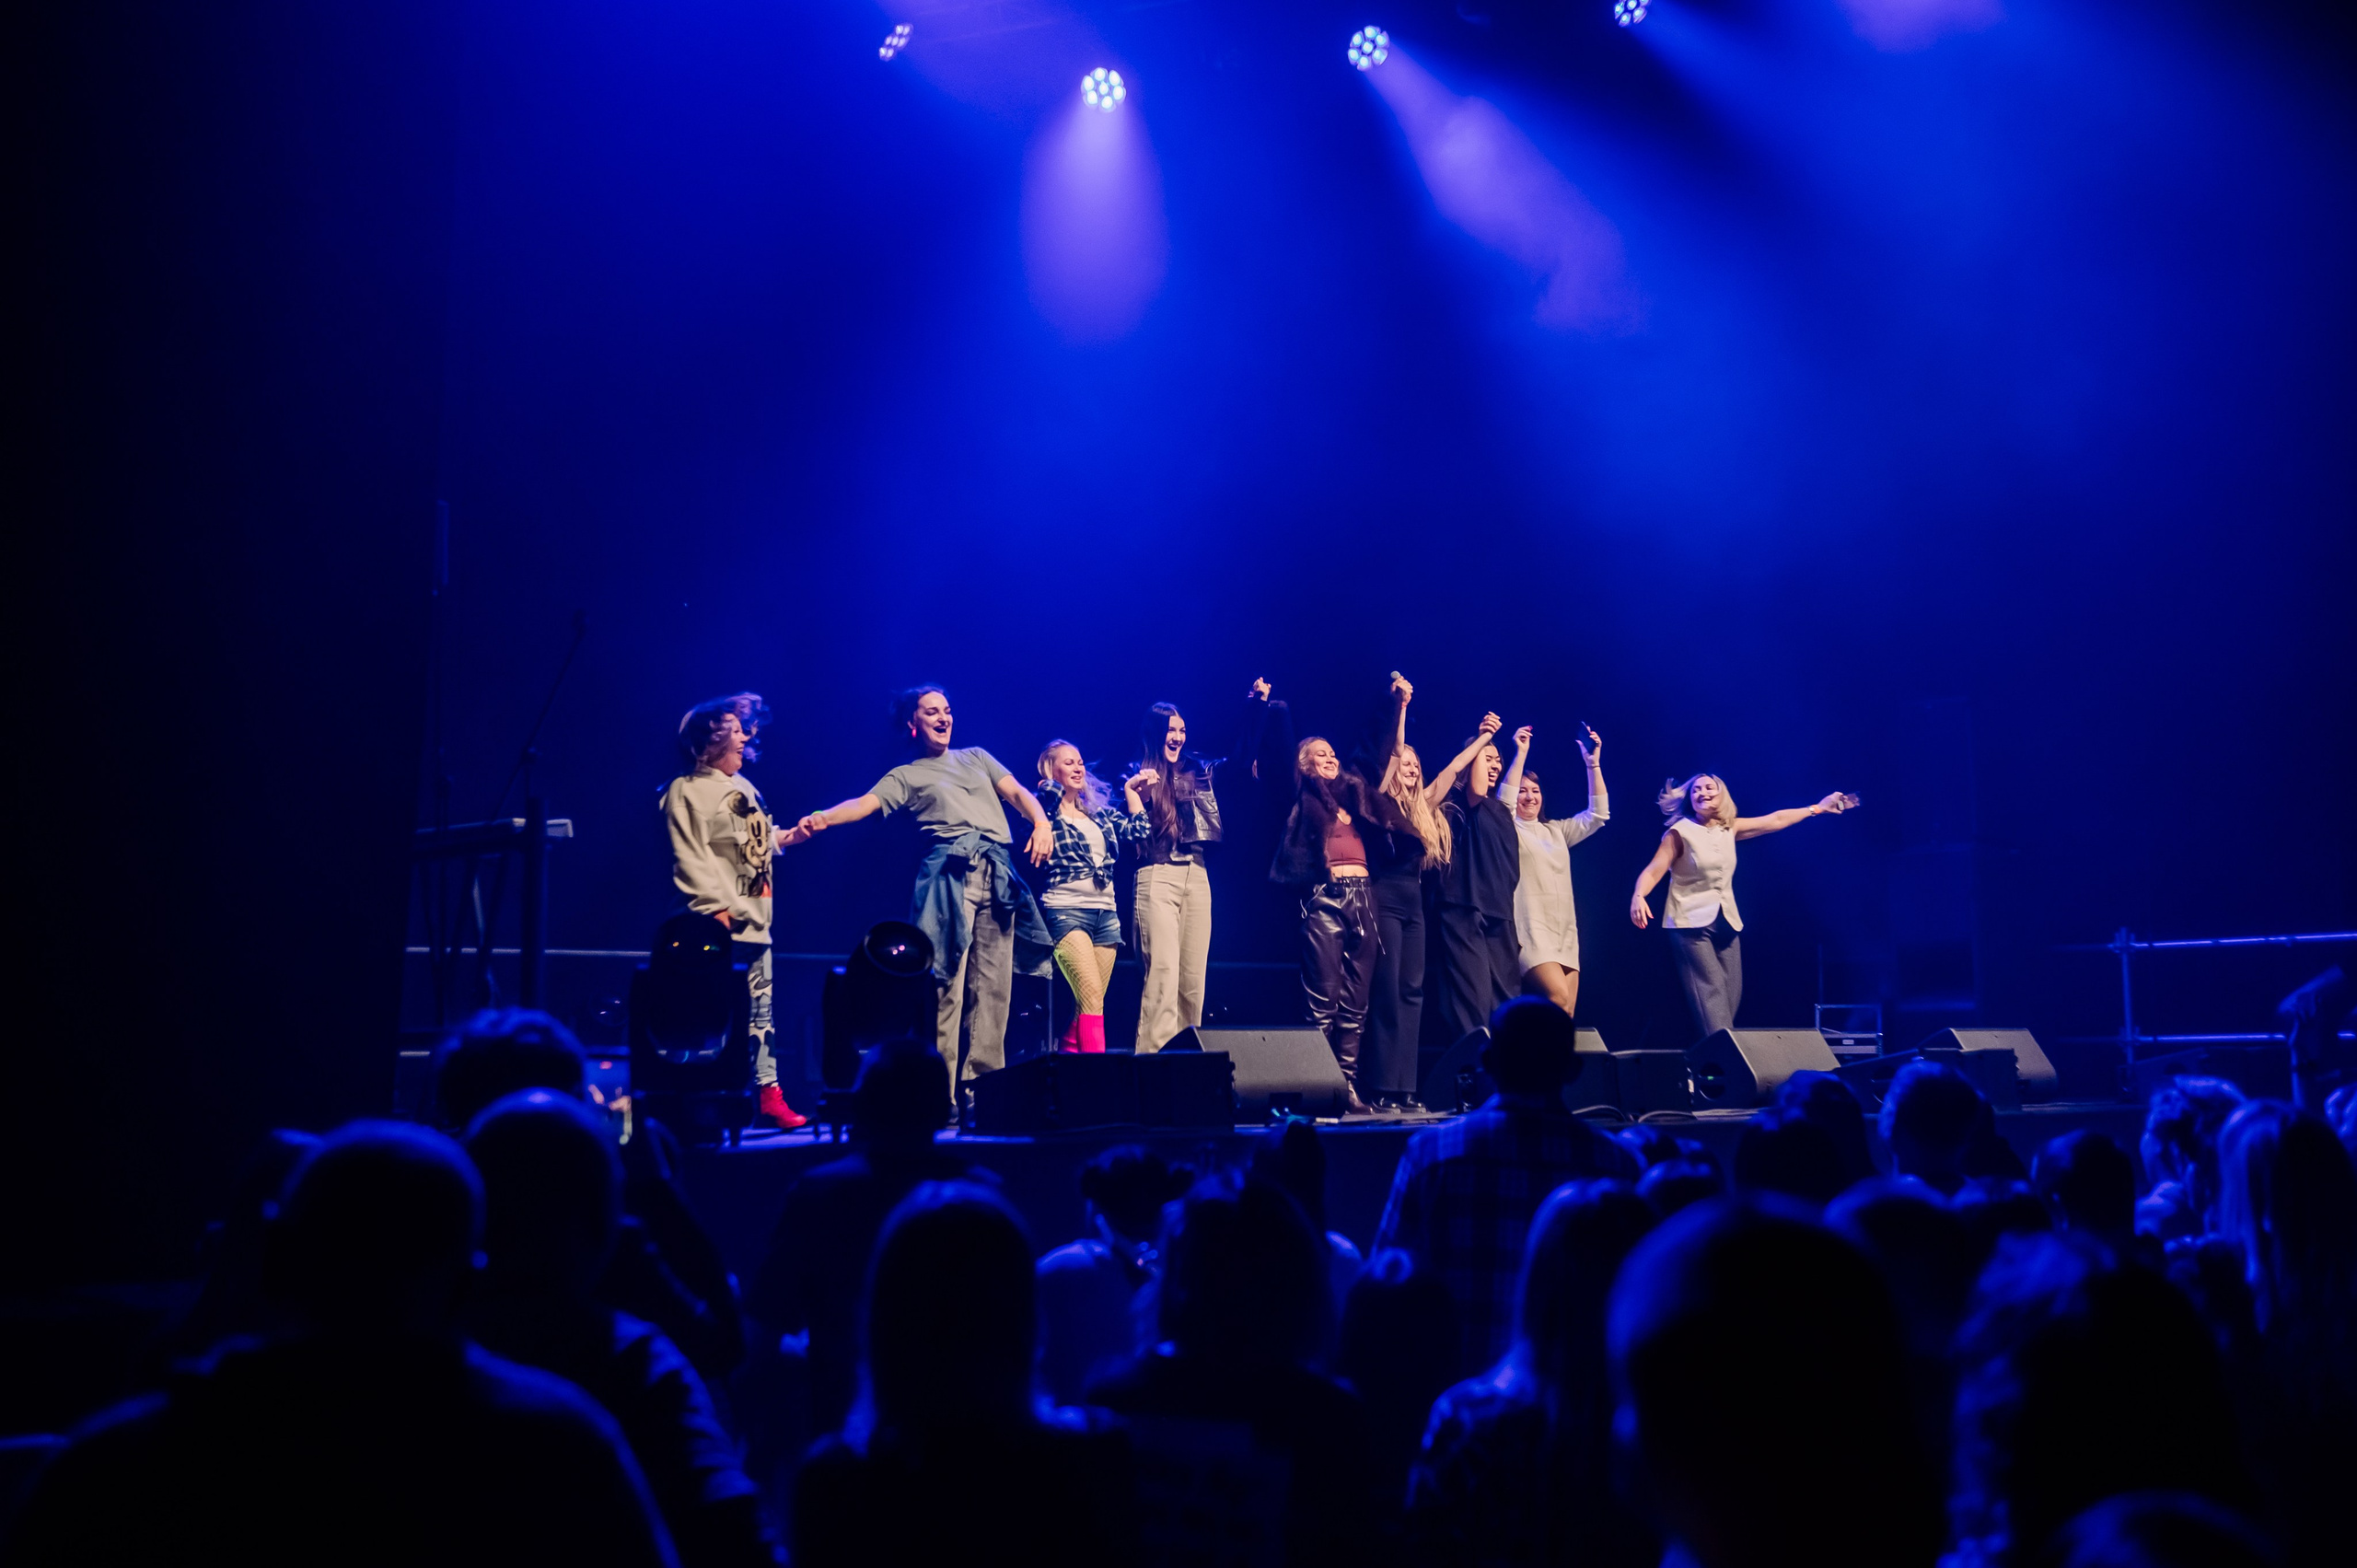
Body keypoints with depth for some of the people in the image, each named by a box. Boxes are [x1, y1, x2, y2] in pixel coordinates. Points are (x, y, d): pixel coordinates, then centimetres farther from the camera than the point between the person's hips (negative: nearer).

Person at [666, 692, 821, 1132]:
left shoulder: (744, 787, 20)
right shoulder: (687, 791, -7)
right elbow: (690, 858, -15)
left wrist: (789, 837, 11)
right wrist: (714, 907, -21)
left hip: (754, 918, 9)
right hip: (721, 923, -9)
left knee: (760, 1011, 8)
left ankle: (768, 1095, 11)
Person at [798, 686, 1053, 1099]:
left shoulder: (976, 757, 27)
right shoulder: (906, 776, 15)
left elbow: (1017, 792, 18)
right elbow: (866, 803, -1)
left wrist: (1042, 823, -3)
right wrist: (823, 818, -21)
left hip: (996, 874, 4)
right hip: (951, 872, -4)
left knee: (993, 985, 0)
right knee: (947, 981, -12)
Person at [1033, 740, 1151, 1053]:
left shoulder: (1099, 811, 19)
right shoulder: (1045, 812, 2)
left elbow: (1137, 831, 10)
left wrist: (1130, 789, 14)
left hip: (1106, 913, 6)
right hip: (1066, 912, -6)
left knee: (1089, 1002, 4)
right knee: (1092, 995, -20)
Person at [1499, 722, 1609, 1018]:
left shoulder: (1556, 830, 20)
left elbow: (1598, 815, 14)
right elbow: (1503, 802, -15)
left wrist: (1593, 763, 6)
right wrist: (1521, 754, -18)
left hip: (1566, 935, 6)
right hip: (1531, 933, -6)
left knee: (1565, 1018, -1)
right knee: (1557, 998, -26)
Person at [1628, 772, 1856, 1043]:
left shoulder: (1729, 828, 9)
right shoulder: (1680, 833, -8)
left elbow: (1775, 820, 17)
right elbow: (1653, 871, -17)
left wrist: (1818, 808, 21)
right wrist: (1638, 897, -37)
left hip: (1726, 921, 6)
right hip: (1692, 922, -6)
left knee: (1731, 994, 4)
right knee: (1710, 993, -14)